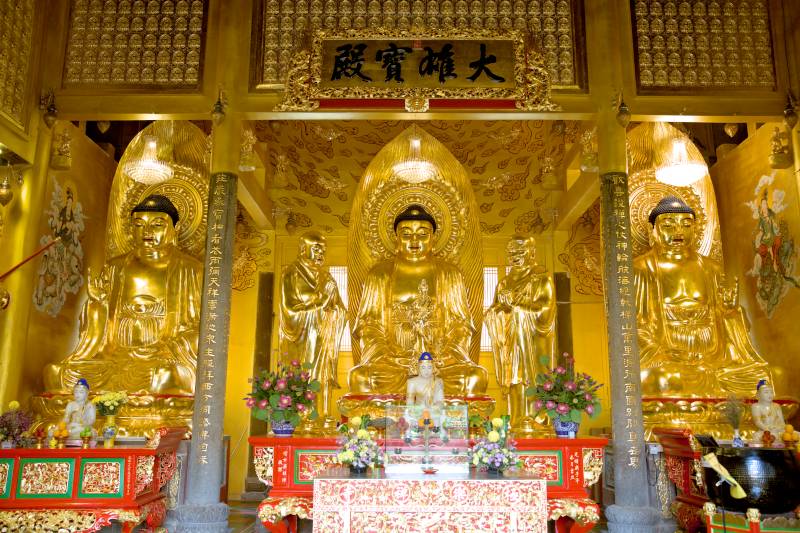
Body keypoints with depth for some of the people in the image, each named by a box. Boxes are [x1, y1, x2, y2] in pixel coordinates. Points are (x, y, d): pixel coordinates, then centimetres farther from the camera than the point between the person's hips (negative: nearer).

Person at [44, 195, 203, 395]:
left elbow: (200, 327, 4)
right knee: (56, 372, -20)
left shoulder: (188, 270, 8)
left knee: (164, 376, -37)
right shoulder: (115, 268, 17)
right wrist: (97, 301, -3)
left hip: (165, 357, -3)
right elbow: (96, 331, 17)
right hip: (116, 354, 3)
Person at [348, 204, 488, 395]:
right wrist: (381, 356, -12)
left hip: (440, 359, 1)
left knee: (476, 376, -27)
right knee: (359, 377, -31)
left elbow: (460, 323, 9)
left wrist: (449, 355, -9)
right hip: (393, 358, -1)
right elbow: (368, 323, 6)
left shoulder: (450, 274, 12)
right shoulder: (380, 274, 10)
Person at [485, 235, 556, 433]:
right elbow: (491, 314, 14)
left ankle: (536, 422, -10)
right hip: (510, 343, 4)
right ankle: (517, 423, -2)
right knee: (514, 380, -3)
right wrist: (500, 308, -8)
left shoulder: (542, 279, 3)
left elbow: (545, 310, -10)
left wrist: (514, 303, -9)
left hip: (534, 341, -4)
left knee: (533, 380, -11)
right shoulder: (504, 283, 18)